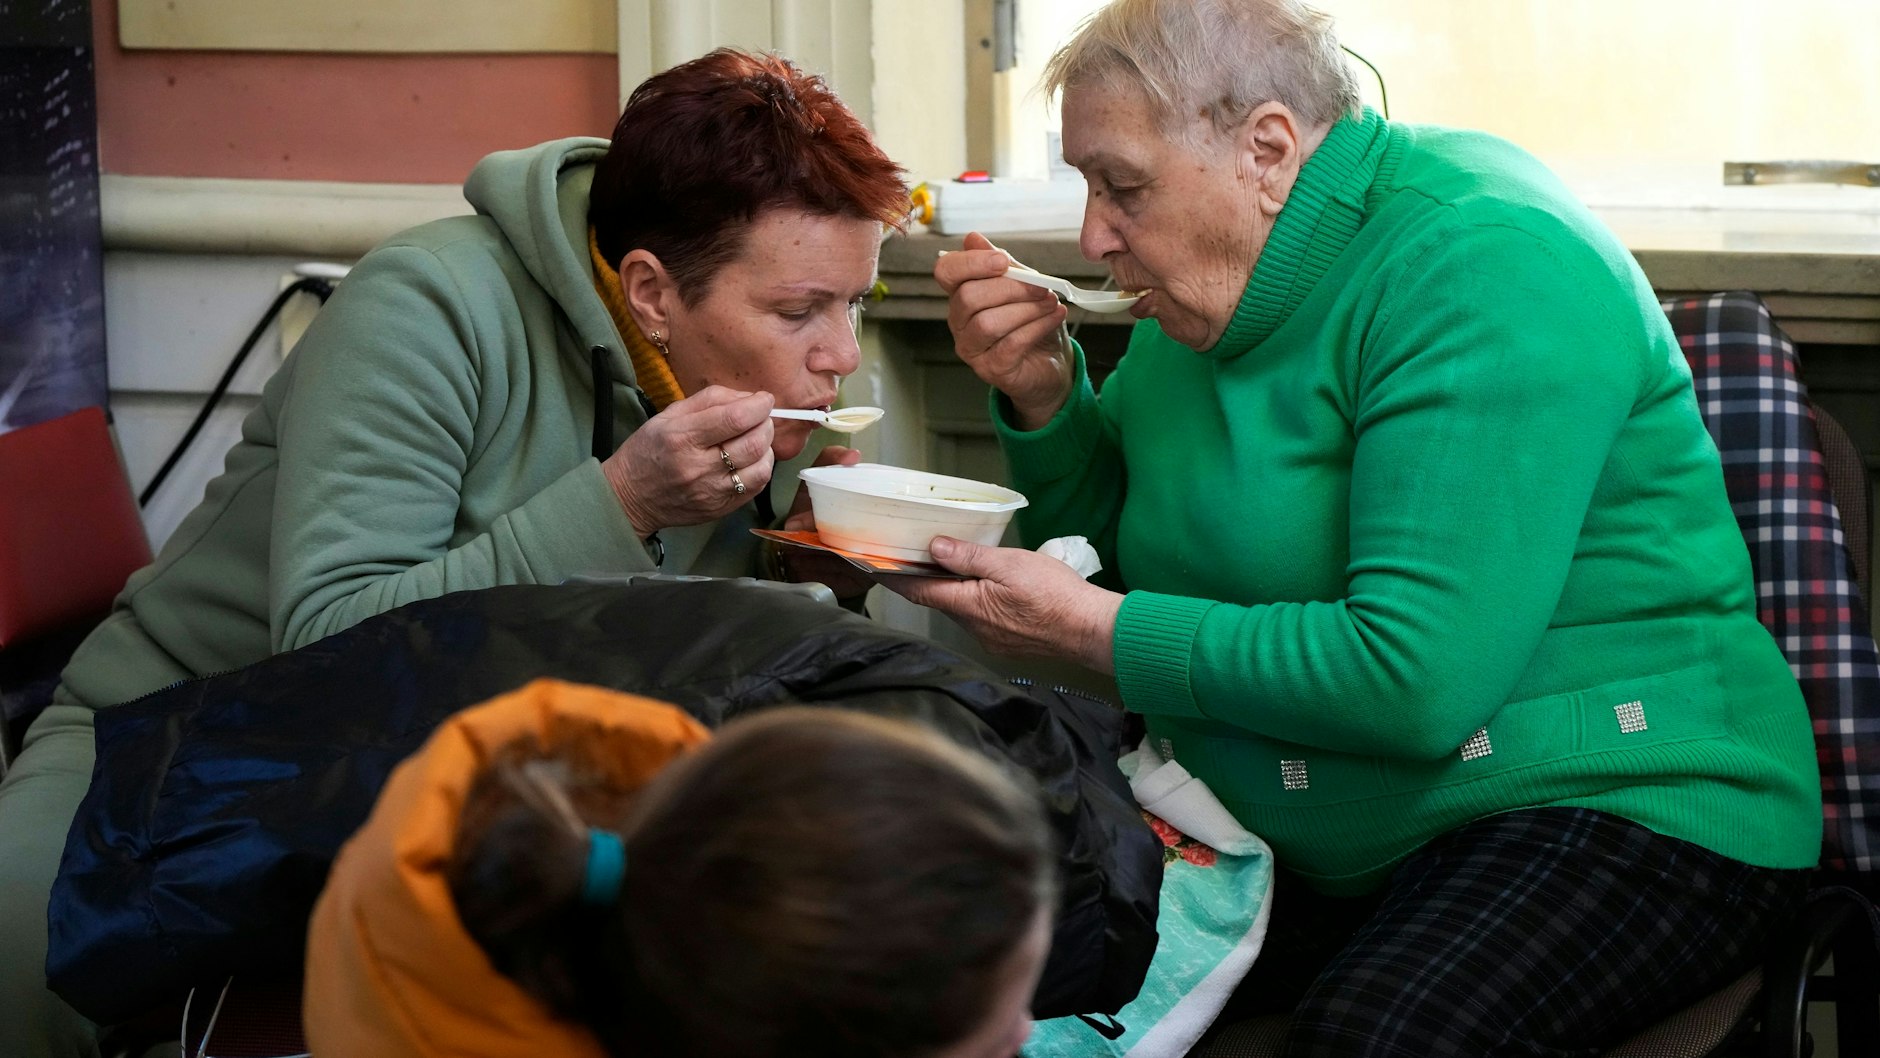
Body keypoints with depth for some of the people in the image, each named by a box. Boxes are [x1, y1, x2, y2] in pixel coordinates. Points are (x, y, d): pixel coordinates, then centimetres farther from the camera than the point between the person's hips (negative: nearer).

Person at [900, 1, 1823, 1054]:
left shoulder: (1486, 265, -19)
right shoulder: (1214, 296, 8)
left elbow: (1415, 679, -27)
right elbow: (1112, 540, 20)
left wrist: (1095, 632, -19)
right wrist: (1041, 392, 1)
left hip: (1607, 800, -7)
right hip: (1304, 848, 7)